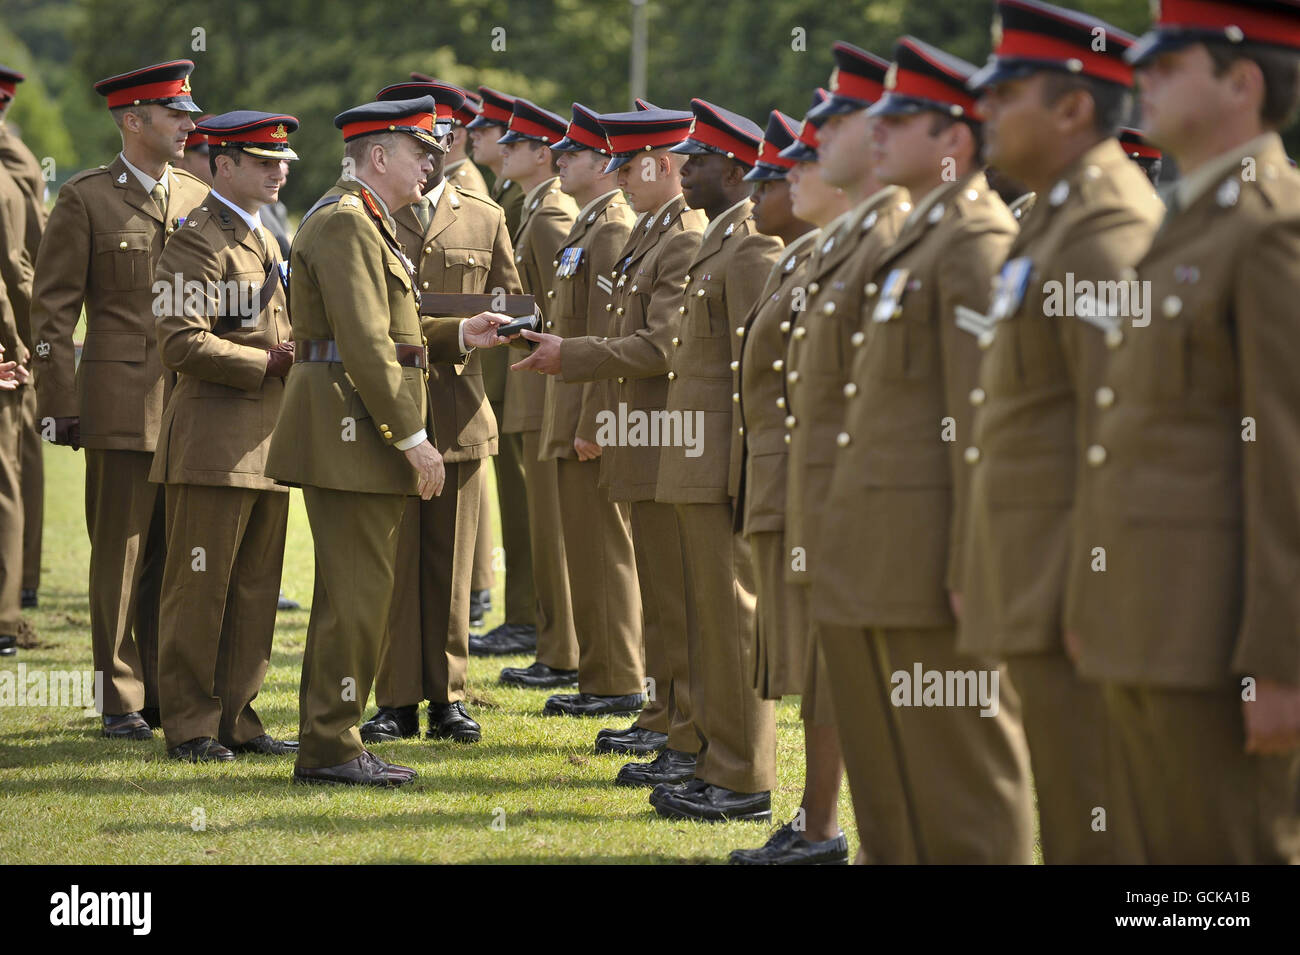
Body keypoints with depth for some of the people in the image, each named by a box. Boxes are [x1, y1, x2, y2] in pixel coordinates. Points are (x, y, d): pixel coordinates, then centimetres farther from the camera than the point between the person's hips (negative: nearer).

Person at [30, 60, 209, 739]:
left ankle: (170, 691, 15)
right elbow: (52, 309, -2)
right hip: (123, 407, -4)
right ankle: (122, 701, 9)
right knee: (121, 558, 1)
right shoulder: (85, 200, -2)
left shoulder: (198, 198, 13)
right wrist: (61, 406, -7)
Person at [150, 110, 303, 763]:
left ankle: (236, 718, 18)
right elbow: (181, 343, -20)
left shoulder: (260, 238, 19)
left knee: (255, 588, 11)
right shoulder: (197, 241, -11)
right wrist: (270, 362, -18)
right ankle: (189, 727, 4)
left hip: (265, 439, 9)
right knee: (199, 588, -2)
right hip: (214, 444, -9)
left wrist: (299, 355, 10)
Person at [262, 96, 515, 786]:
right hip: (351, 435, -11)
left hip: (361, 441, 11)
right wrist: (412, 435, -19)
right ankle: (330, 748, -4)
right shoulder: (344, 223, -14)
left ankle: (328, 745, 18)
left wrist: (457, 336, 13)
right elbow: (365, 344, -20)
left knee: (354, 593, 13)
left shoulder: (364, 222, 21)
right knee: (358, 592, -8)